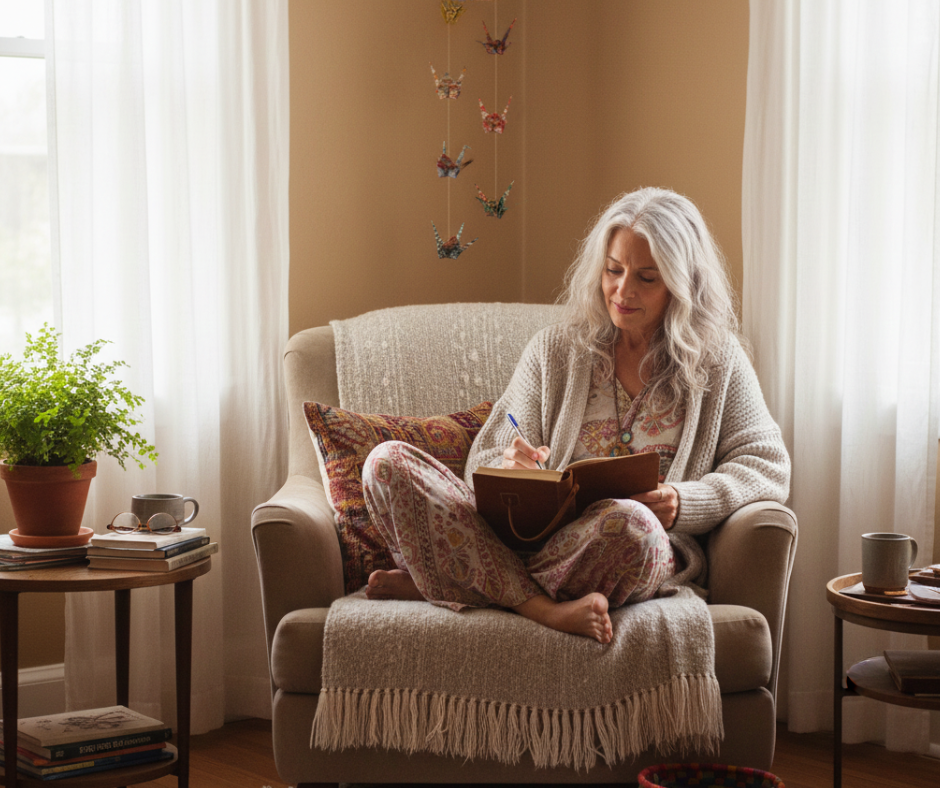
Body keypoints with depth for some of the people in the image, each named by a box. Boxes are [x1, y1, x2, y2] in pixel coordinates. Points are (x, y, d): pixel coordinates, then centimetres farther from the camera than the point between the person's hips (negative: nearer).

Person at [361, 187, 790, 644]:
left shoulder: (717, 360, 13)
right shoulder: (556, 349, 17)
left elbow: (769, 467, 8)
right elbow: (487, 459, 14)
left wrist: (681, 505, -11)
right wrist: (513, 468, -13)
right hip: (535, 534, 3)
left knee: (632, 525, -43)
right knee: (387, 463, -19)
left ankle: (437, 583, -21)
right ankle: (543, 608, -29)